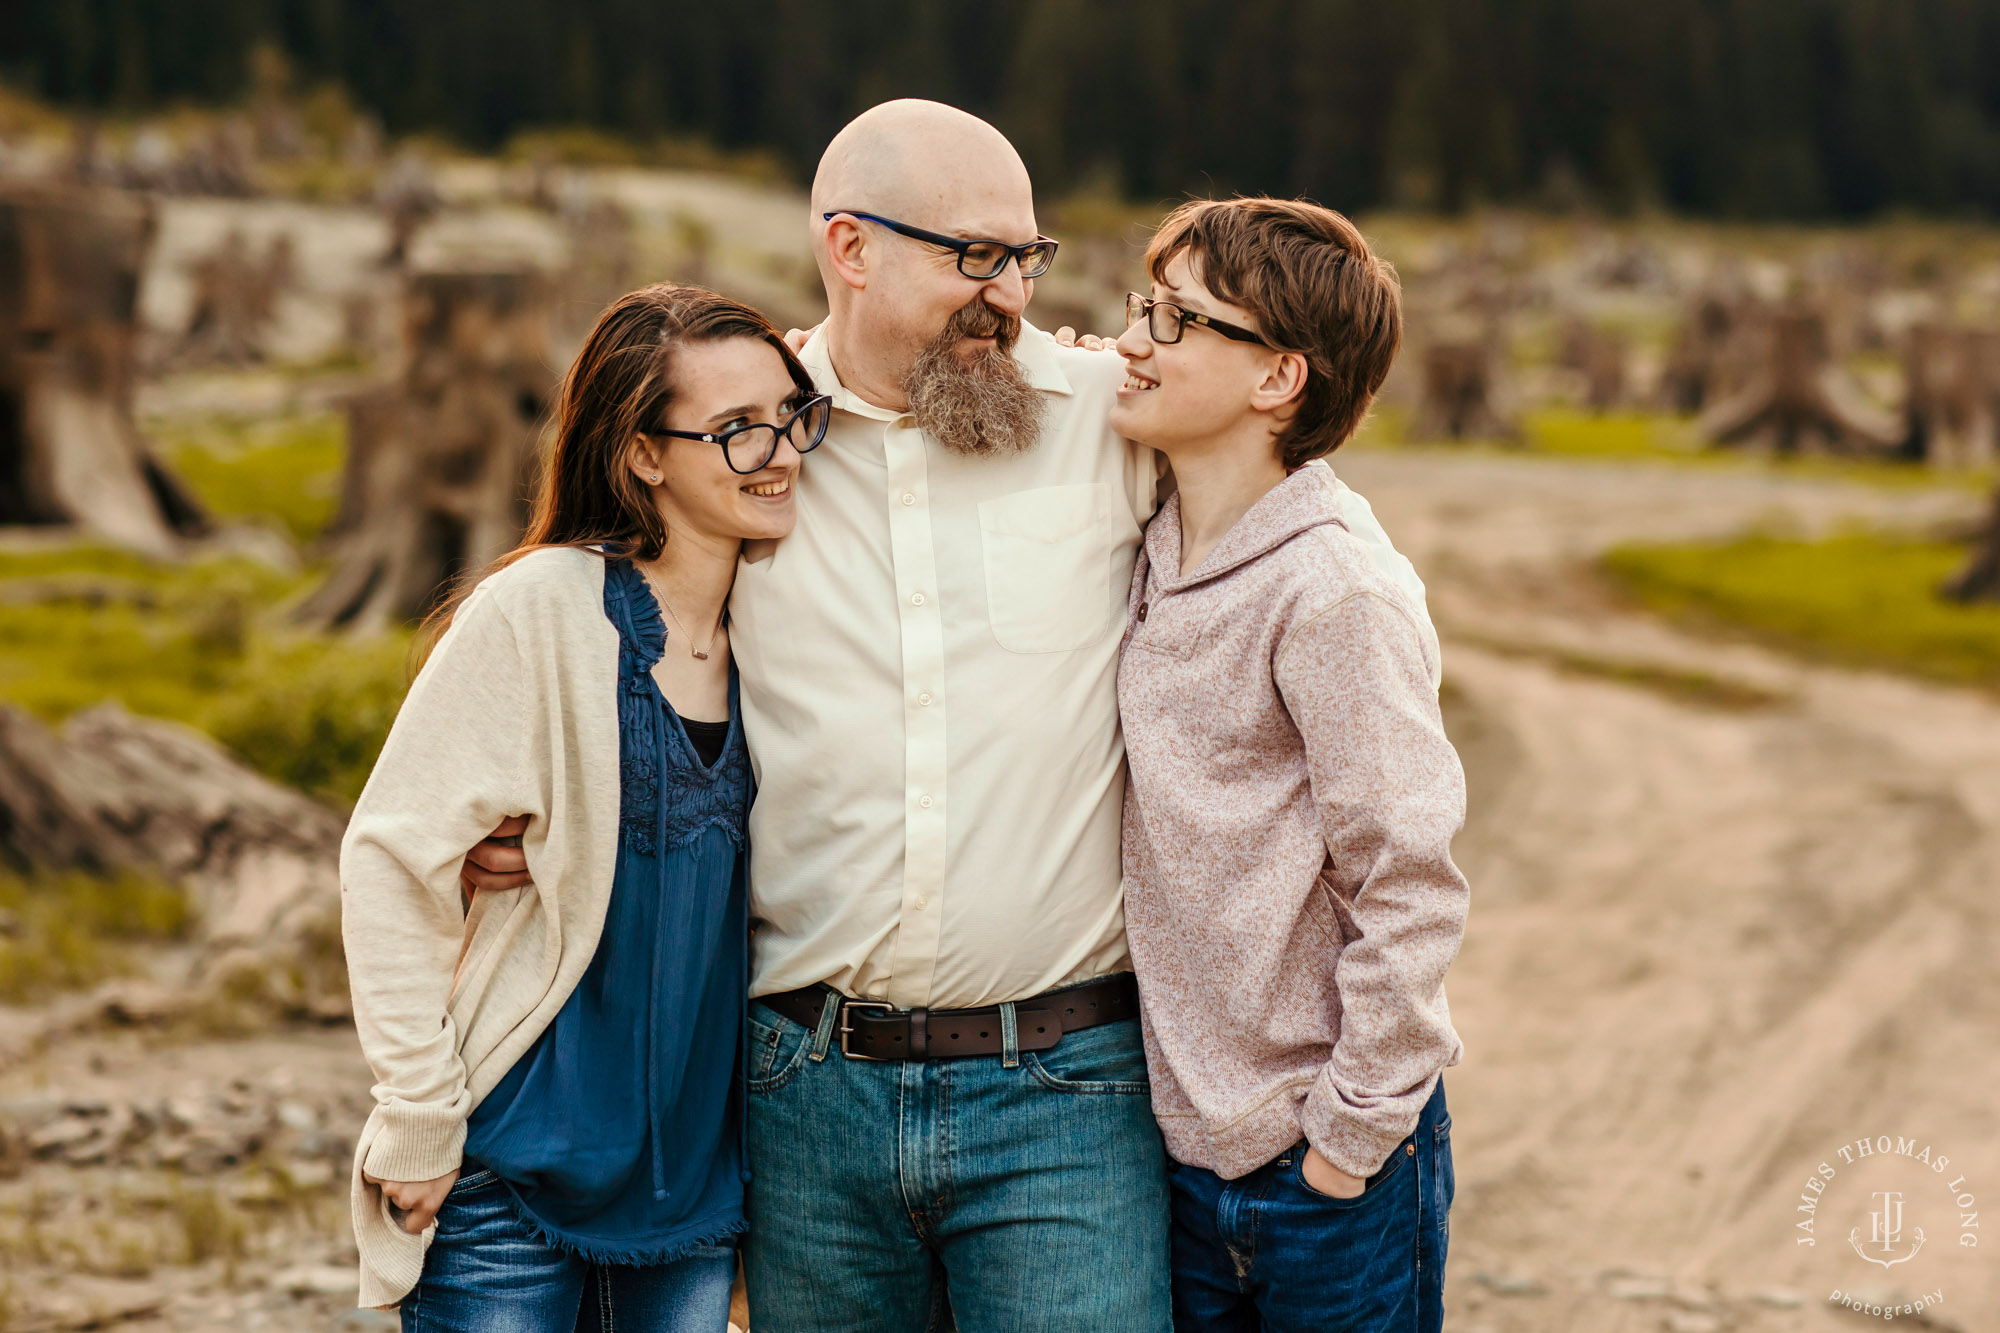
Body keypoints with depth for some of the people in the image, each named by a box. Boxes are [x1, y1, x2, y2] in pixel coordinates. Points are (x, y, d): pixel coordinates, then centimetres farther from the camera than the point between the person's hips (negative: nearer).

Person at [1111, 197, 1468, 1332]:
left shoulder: (1333, 600, -18)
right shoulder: (1154, 566, 4)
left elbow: (1411, 892, -17)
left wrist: (1349, 1141, -13)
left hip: (1328, 1166, -7)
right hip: (1191, 1143, 7)